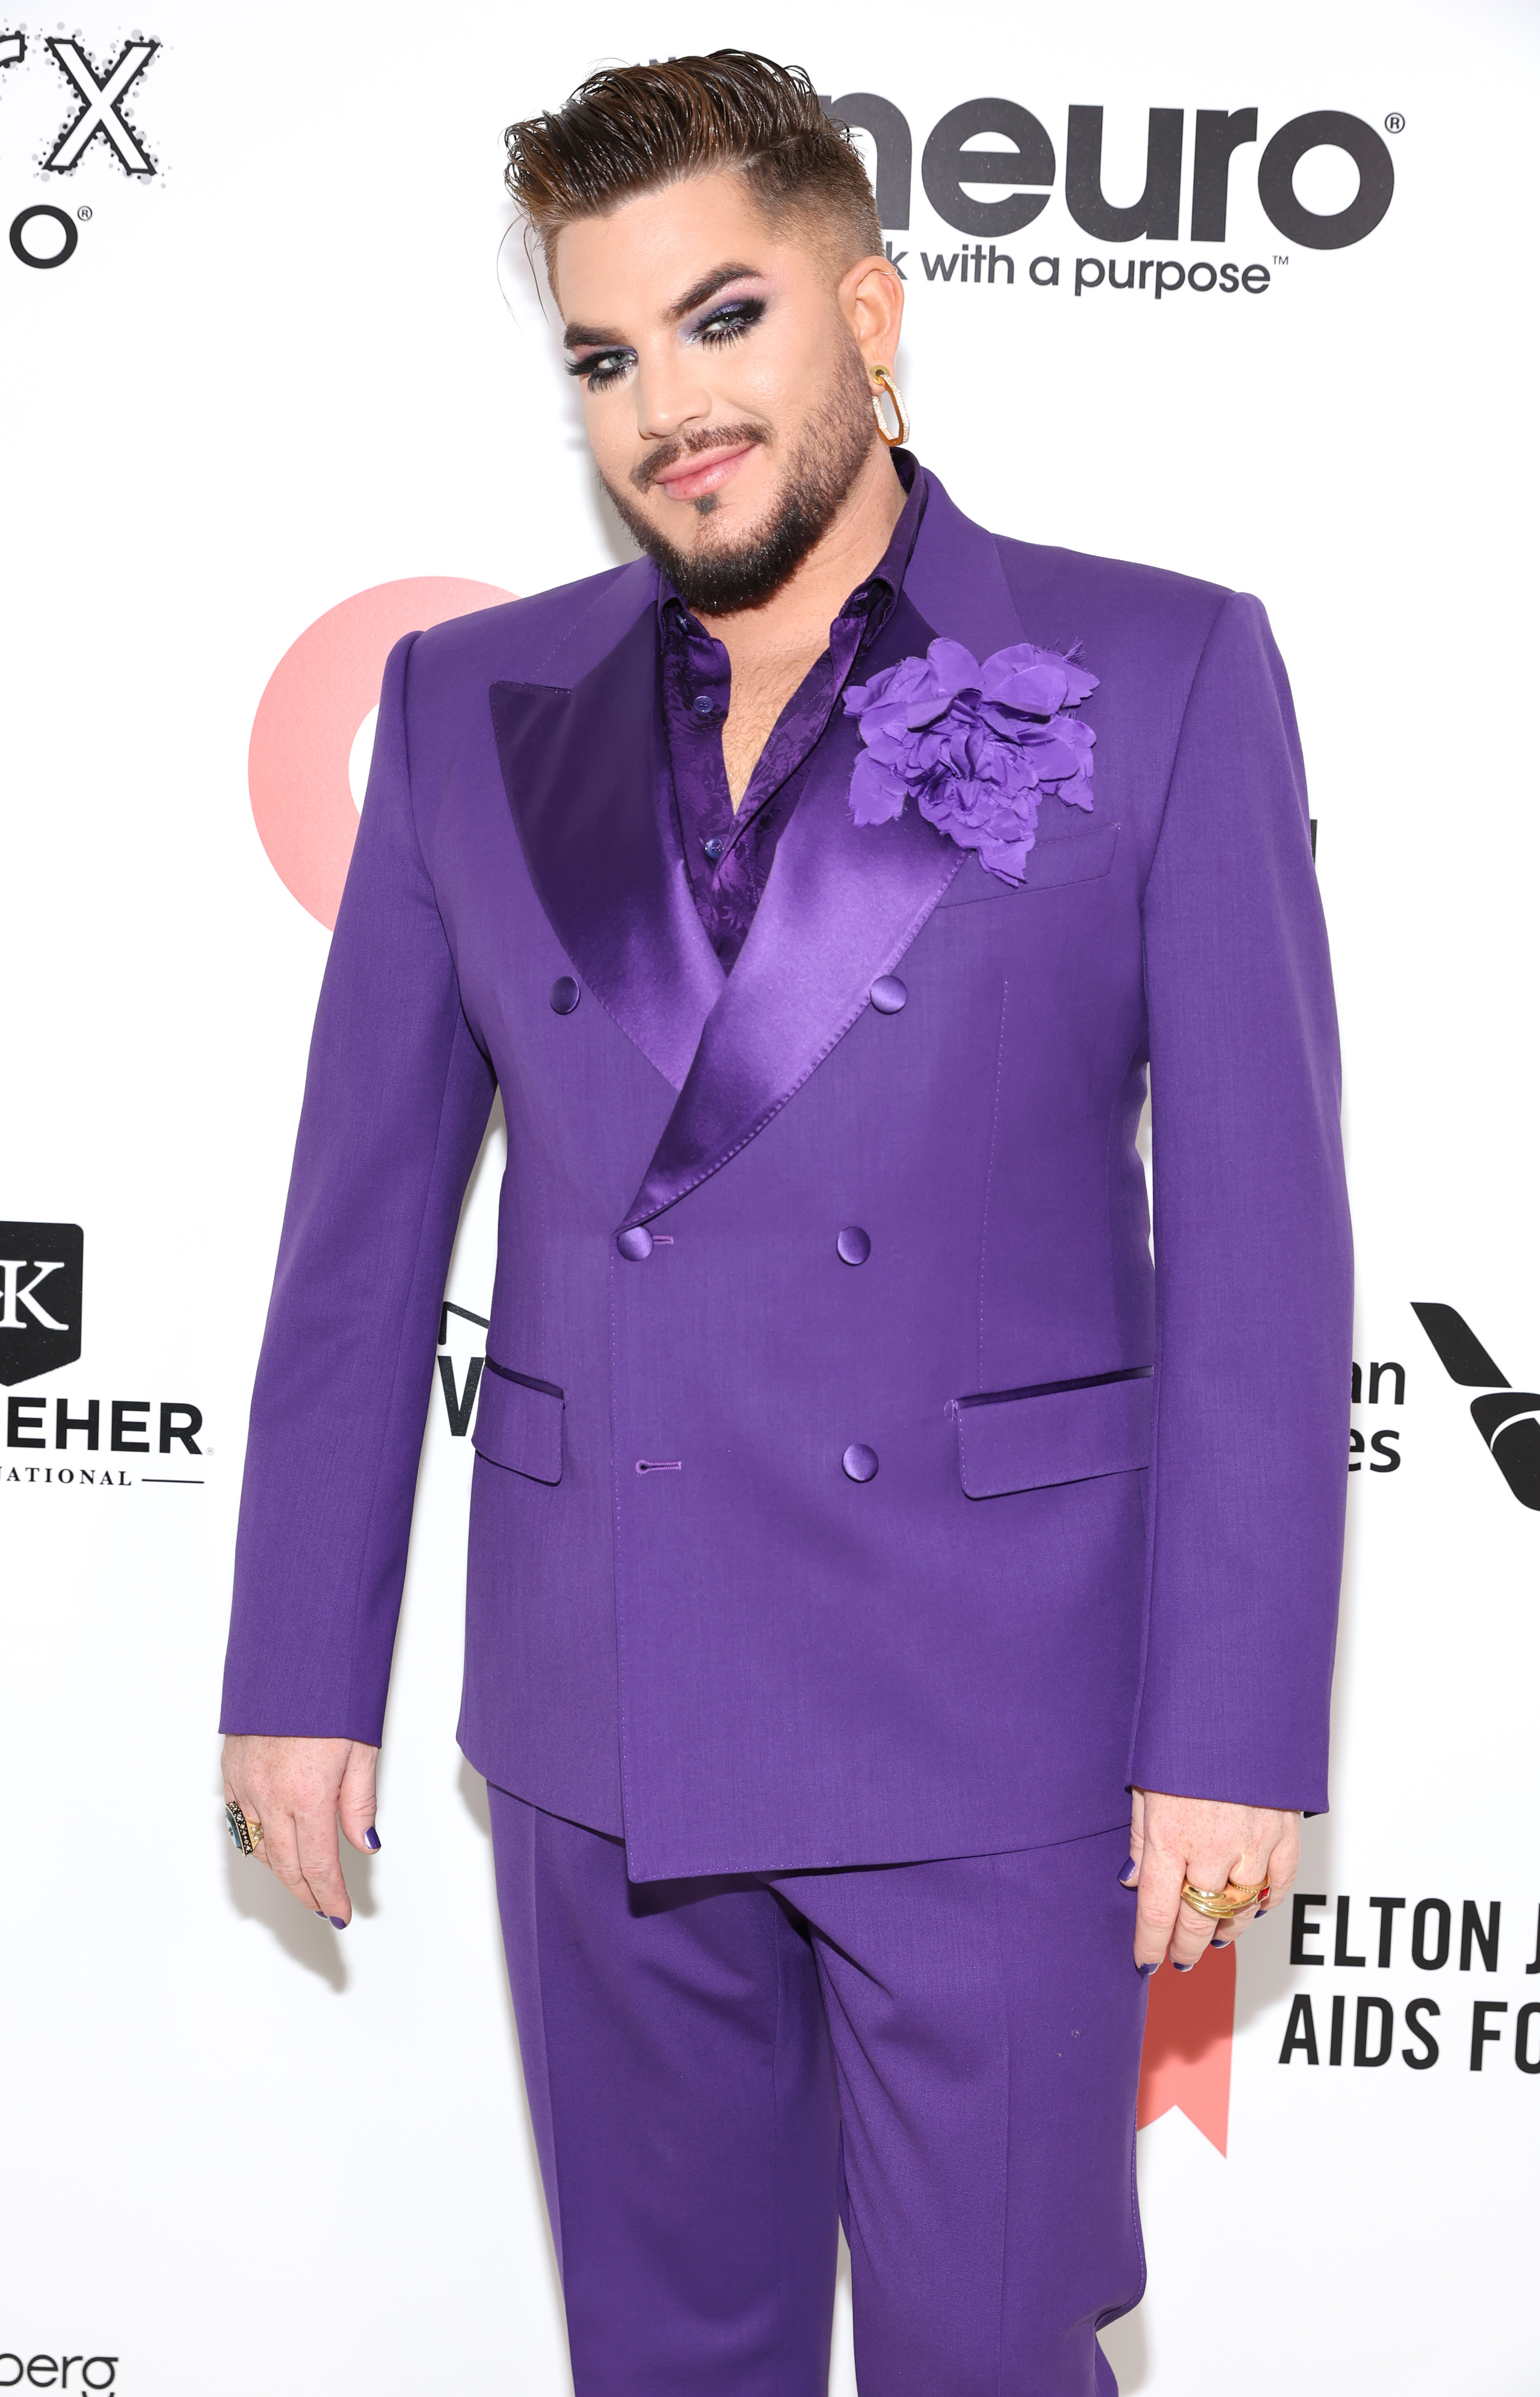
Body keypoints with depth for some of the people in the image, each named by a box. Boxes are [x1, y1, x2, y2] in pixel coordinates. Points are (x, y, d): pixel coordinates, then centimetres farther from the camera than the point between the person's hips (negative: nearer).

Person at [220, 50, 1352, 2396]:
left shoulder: (1159, 675, -4)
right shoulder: (474, 703, 5)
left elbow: (1259, 1237, -6)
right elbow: (364, 1217, 7)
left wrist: (1238, 1727, -9)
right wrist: (302, 1666, 6)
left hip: (993, 1713, -3)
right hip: (600, 1717, 3)